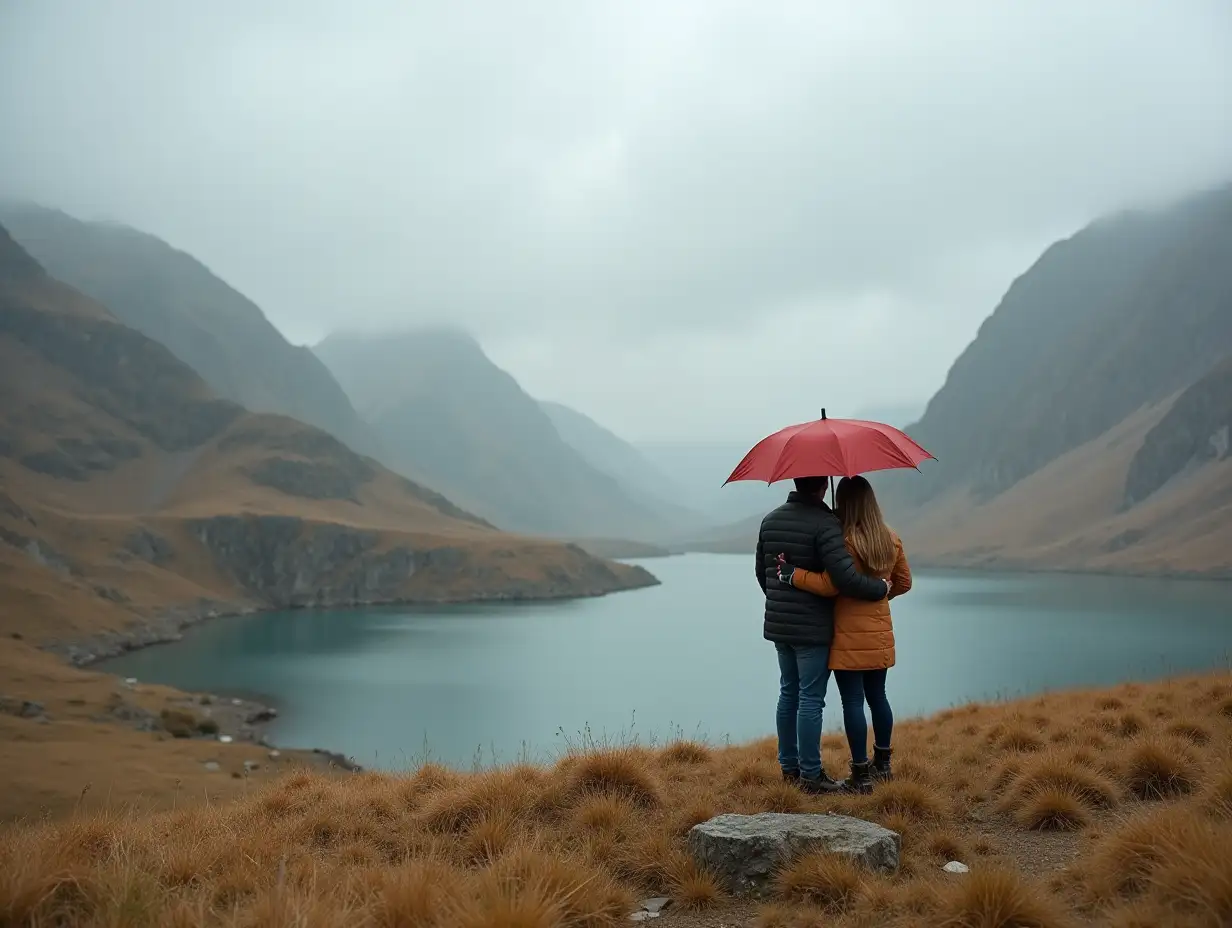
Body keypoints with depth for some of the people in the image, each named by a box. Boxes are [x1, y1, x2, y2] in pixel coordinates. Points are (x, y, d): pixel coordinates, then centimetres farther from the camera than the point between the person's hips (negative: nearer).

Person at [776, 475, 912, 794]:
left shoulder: (845, 542, -18)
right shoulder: (891, 541, 5)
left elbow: (829, 585, -23)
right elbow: (903, 582, 15)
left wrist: (794, 574, -14)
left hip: (849, 638, -7)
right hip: (880, 634, 7)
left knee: (852, 702, -2)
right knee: (877, 697, 18)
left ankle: (861, 775, 1)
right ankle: (882, 764, 29)